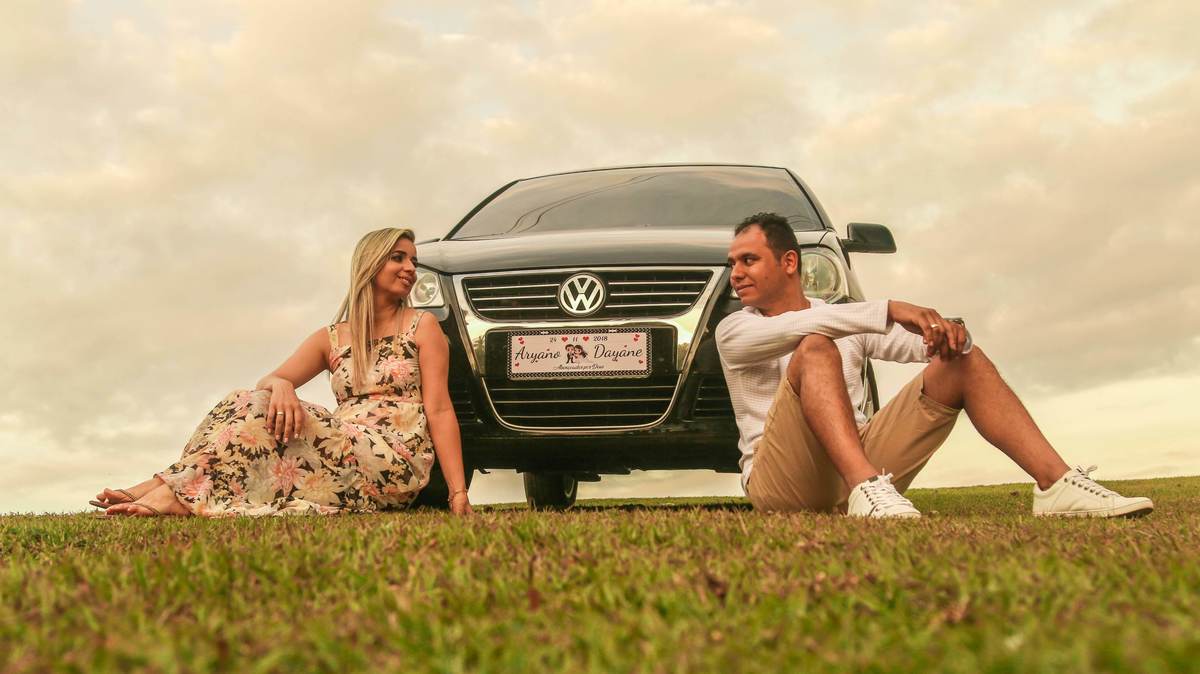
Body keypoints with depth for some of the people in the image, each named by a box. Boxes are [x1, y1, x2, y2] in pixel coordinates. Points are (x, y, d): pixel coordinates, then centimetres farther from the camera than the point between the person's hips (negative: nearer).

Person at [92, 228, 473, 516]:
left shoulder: (422, 327, 7)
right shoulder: (331, 338, 17)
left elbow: (439, 410, -3)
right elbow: (272, 380, 4)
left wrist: (458, 492, -14)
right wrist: (281, 385, -24)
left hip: (395, 460, -4)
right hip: (345, 450, 4)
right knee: (256, 402, -16)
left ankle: (179, 493, -29)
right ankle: (168, 488, -27)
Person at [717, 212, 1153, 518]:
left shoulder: (847, 323, 22)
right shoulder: (734, 331, 5)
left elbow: (922, 344, 10)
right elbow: (791, 329, -18)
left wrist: (948, 333, -15)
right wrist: (888, 311, -28)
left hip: (860, 462, 5)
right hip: (780, 479, -5)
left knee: (963, 360, -5)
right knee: (816, 349, -29)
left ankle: (1056, 484, -20)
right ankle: (867, 488, -50)